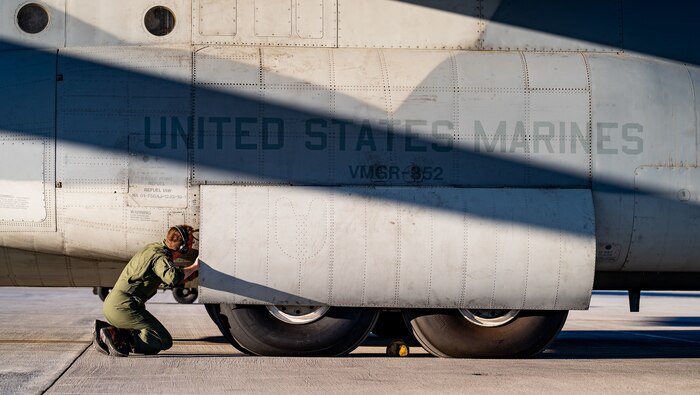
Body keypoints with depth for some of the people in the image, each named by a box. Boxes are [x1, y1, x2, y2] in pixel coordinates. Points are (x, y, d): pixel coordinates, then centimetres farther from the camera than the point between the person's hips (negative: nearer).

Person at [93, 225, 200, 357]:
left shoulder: (152, 247, 14)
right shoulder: (160, 257, -14)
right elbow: (173, 278, -35)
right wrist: (194, 267, -19)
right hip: (123, 306, -10)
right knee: (164, 341, -10)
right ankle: (116, 335, -19)